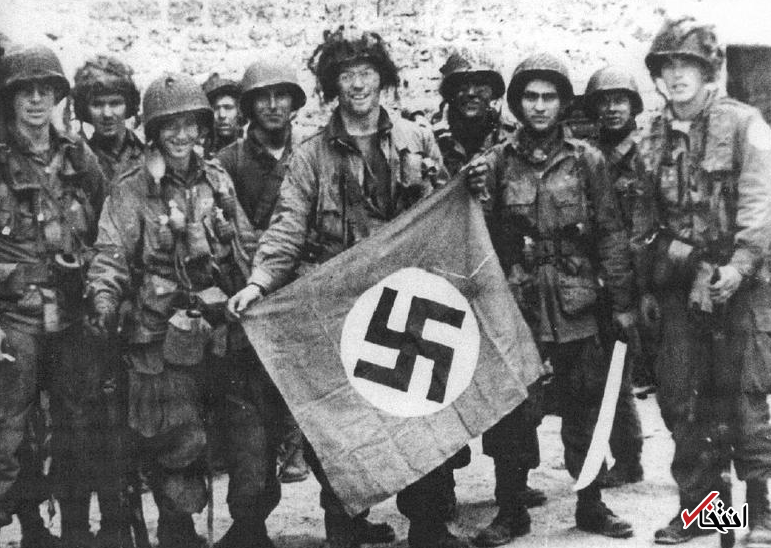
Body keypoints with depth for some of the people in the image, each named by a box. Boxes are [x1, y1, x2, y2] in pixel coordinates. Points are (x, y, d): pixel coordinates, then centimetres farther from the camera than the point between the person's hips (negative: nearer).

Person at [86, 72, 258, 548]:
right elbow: (111, 255, -8)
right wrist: (105, 302, -24)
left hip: (226, 329, 4)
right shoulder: (131, 191, -1)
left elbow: (248, 248, 18)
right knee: (177, 443, -1)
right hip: (164, 338, -4)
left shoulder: (219, 181, 12)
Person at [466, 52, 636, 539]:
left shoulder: (586, 160, 4)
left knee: (584, 407, 6)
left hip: (575, 307, 0)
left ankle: (590, 503, 21)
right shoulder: (496, 162, 4)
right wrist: (477, 196, -14)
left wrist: (623, 302, 3)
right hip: (516, 304, 0)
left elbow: (611, 234, 5)